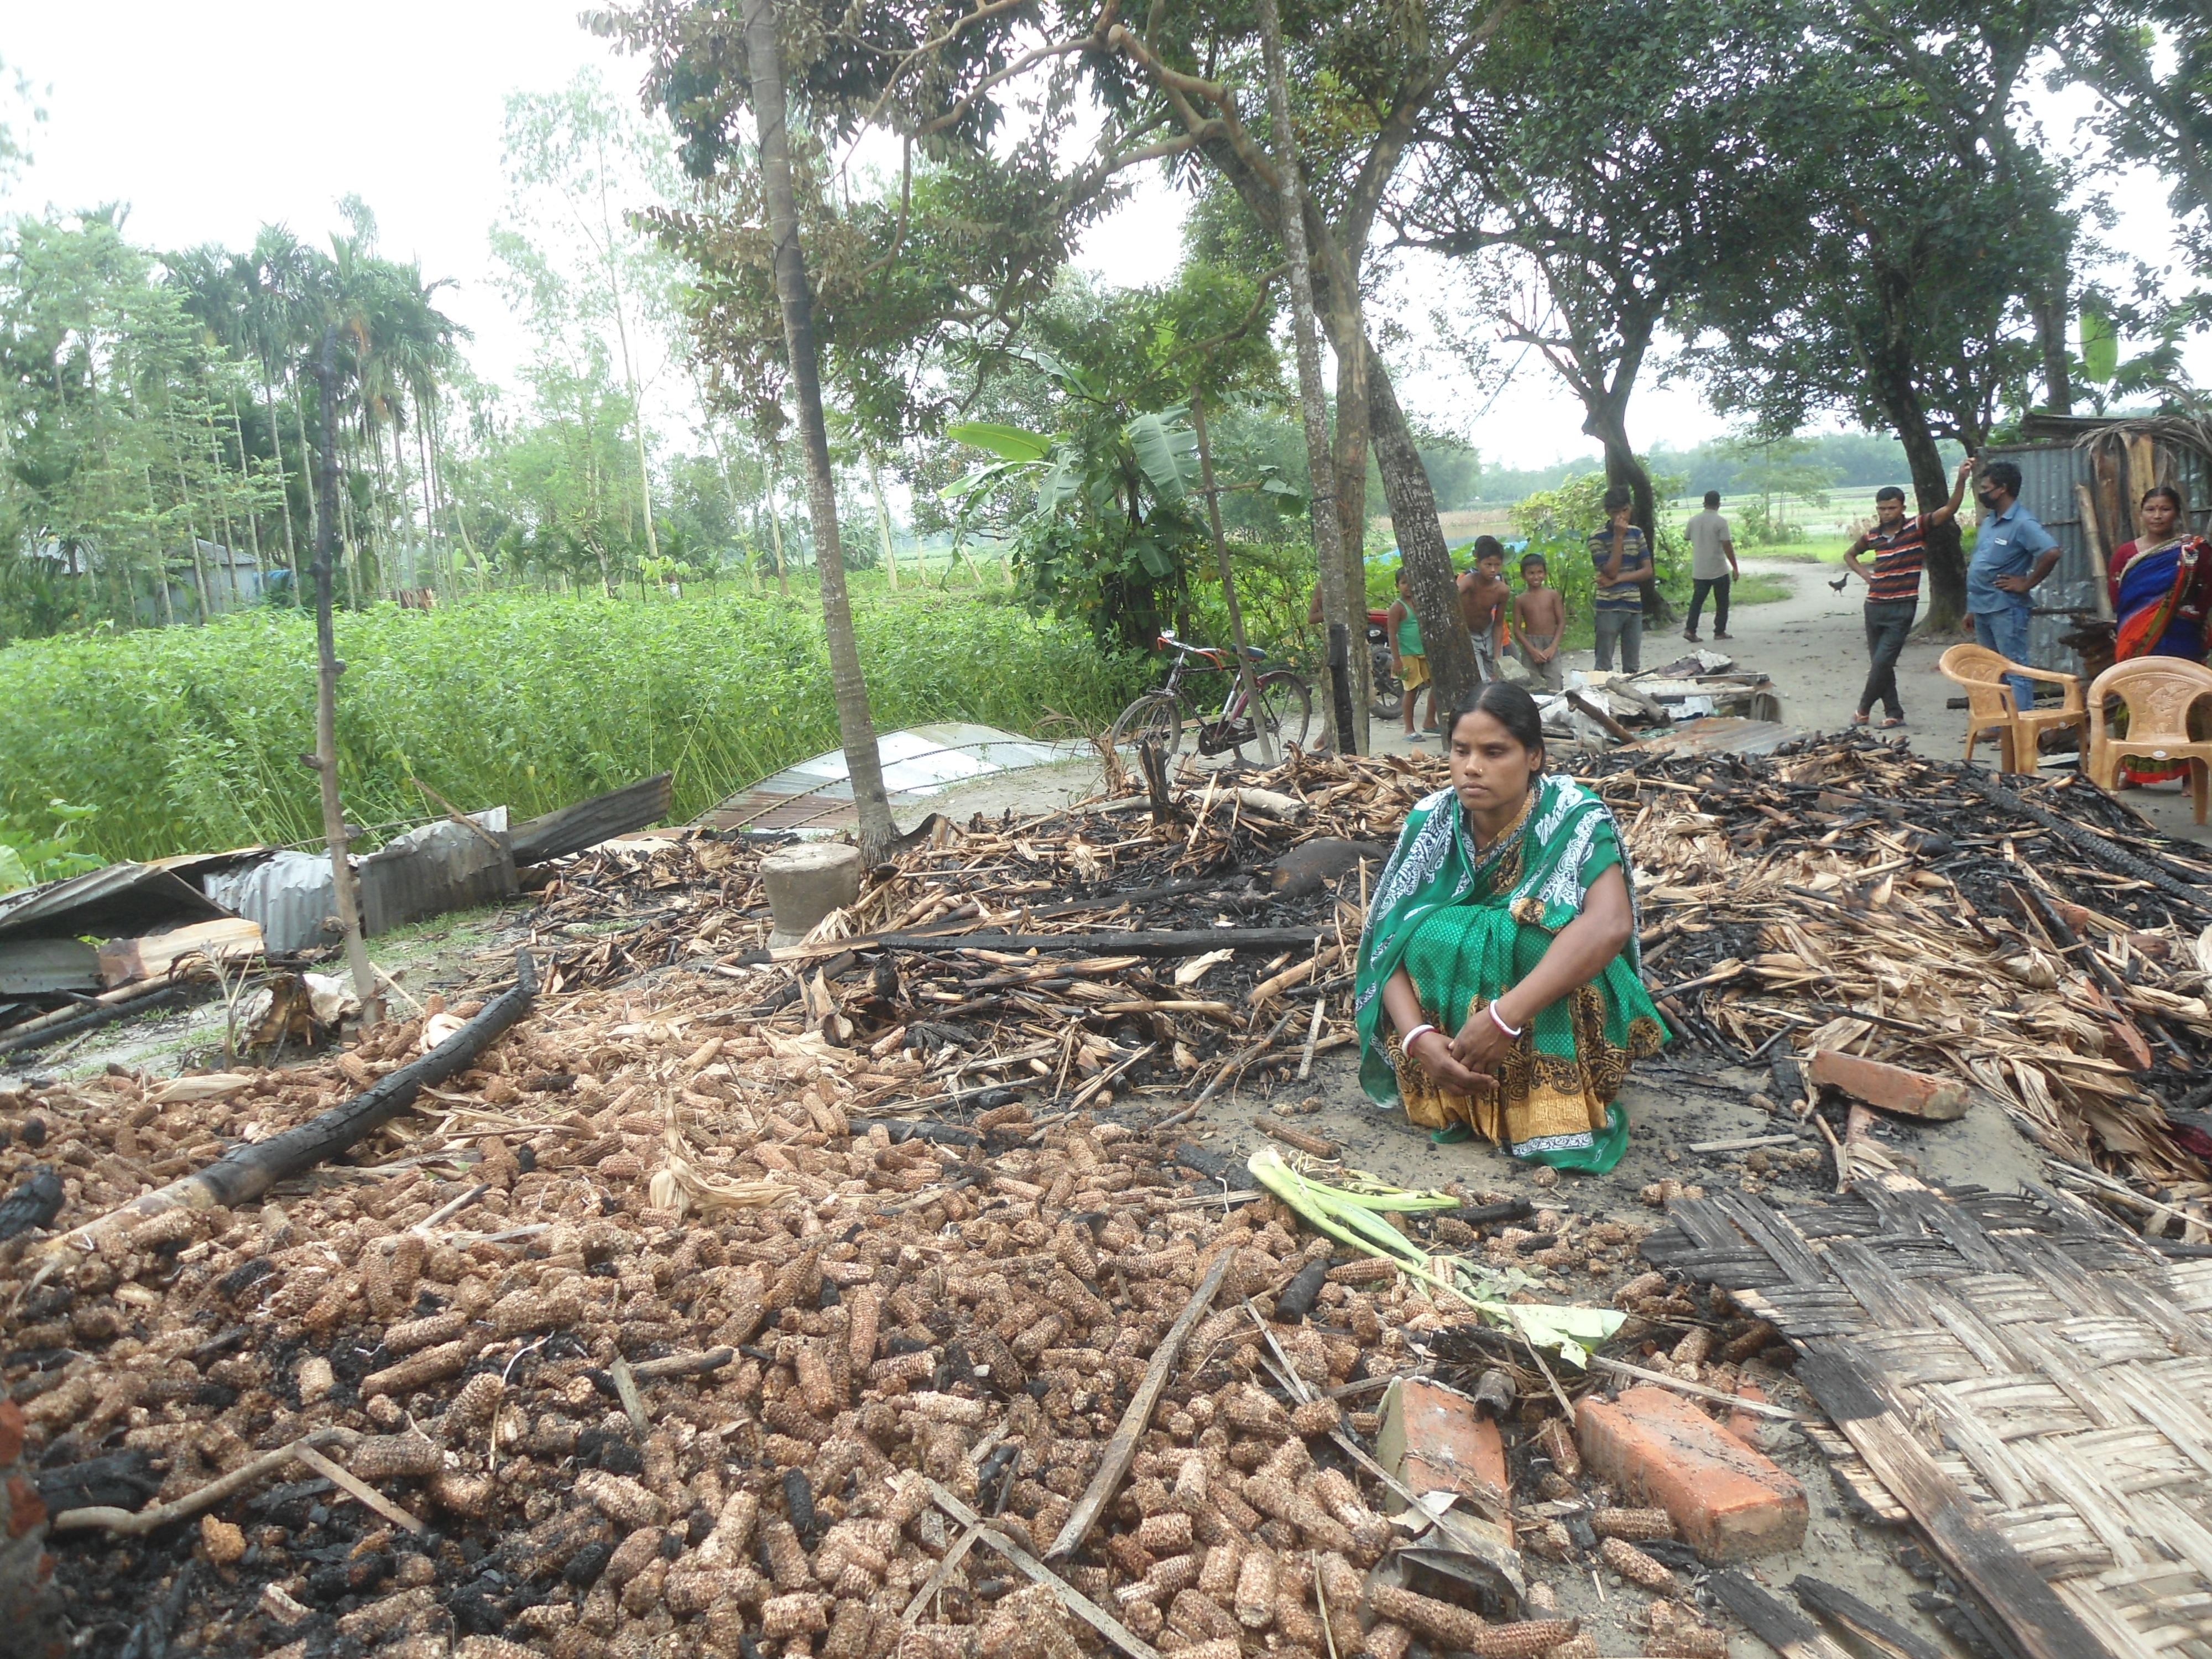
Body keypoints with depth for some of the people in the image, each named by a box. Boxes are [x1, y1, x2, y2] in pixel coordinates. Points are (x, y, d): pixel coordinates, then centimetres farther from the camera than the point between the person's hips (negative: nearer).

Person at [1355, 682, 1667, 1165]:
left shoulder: (1574, 819, -20)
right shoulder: (1430, 823, -11)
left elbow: (1612, 924, -37)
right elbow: (1388, 940, -14)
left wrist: (1504, 1017, -43)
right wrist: (1418, 1036, -32)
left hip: (1558, 1019, -2)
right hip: (1453, 1005, 3)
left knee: (1536, 929, -32)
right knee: (1430, 933, -26)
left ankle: (1558, 1110, -18)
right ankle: (1460, 1101, -12)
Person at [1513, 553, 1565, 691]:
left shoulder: (1553, 595, 3)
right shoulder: (1520, 600, 2)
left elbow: (1562, 622, 2)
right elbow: (1517, 630, 1)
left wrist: (1553, 647, -8)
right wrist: (1532, 650, -10)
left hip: (1551, 645, 0)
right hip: (1530, 645, 0)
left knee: (1555, 689, -9)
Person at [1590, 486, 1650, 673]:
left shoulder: (1636, 533, 8)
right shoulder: (1598, 538, -6)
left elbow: (1648, 571, 5)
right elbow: (1611, 571, -15)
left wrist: (1618, 579, -9)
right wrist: (1619, 537, -16)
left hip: (1634, 606, 4)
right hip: (1609, 608, -4)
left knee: (1633, 665, 9)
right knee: (1604, 665, -1)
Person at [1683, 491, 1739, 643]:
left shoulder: (1693, 520, 2)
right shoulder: (1720, 522, -12)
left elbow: (1689, 539, 17)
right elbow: (1727, 546, -13)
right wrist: (1735, 568, -7)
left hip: (1698, 571, 4)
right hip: (1719, 570, -4)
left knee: (1697, 600, 8)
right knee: (1722, 602, 9)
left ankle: (1690, 630, -4)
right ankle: (1720, 632, 11)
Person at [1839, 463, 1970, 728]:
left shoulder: (1916, 527, -5)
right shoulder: (1872, 536, 6)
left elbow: (1950, 509, -17)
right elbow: (1849, 554, 26)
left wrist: (1961, 479, -30)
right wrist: (1863, 574, 9)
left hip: (1901, 608, -5)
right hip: (1874, 606, 5)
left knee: (1883, 661, -10)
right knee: (1879, 663, 8)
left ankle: (1864, 709, 7)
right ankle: (1894, 713, 17)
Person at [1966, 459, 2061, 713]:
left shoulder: (2022, 523, -15)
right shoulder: (1990, 521, 14)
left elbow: (2051, 553, -28)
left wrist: (2026, 584, -18)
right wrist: (1971, 610, 20)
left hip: (2005, 609, -10)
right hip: (1982, 607, 10)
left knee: (2015, 670, -6)